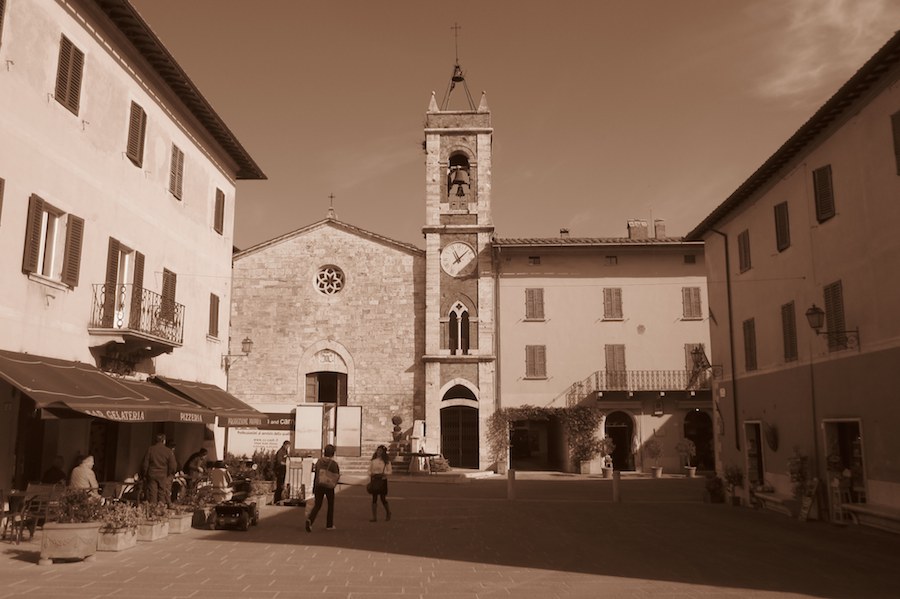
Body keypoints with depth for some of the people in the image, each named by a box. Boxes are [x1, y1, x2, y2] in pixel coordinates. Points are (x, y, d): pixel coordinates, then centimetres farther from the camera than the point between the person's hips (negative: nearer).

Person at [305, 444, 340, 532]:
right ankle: (329, 525, 21)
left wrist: (314, 487, 10)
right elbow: (336, 476, -11)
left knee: (317, 505, 7)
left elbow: (316, 474, 4)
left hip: (319, 486, 3)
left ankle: (310, 520, -18)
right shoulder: (333, 463, -11)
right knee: (330, 505, 16)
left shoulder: (319, 461, -1)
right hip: (329, 486, -3)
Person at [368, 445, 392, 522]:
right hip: (374, 480, 3)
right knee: (374, 498, 1)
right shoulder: (373, 460, 7)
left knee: (383, 498, 0)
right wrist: (369, 481, -1)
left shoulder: (386, 461, -1)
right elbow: (369, 471, 9)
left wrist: (383, 474, -19)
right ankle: (374, 517, 7)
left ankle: (388, 513, 26)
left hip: (382, 480, -3)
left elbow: (389, 471, -2)